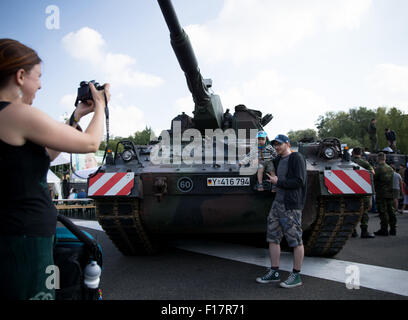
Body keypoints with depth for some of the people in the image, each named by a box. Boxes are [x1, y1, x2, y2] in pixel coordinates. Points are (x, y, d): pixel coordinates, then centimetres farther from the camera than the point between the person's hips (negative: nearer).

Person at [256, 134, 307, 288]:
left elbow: (299, 181, -17)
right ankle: (274, 272, 19)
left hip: (291, 205, -9)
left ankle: (296, 275, 8)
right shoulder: (278, 160, 15)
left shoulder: (297, 158, -8)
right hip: (278, 203, 9)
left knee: (295, 240, -1)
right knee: (273, 238, 10)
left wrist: (278, 182, -14)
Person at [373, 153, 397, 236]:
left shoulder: (378, 169, -12)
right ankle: (393, 229, 15)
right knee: (391, 211, 11)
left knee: (383, 212, -3)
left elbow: (374, 181, -9)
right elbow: (392, 181, 16)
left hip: (381, 194, -7)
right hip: (390, 193, 7)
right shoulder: (390, 168, 11)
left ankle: (384, 229, -2)